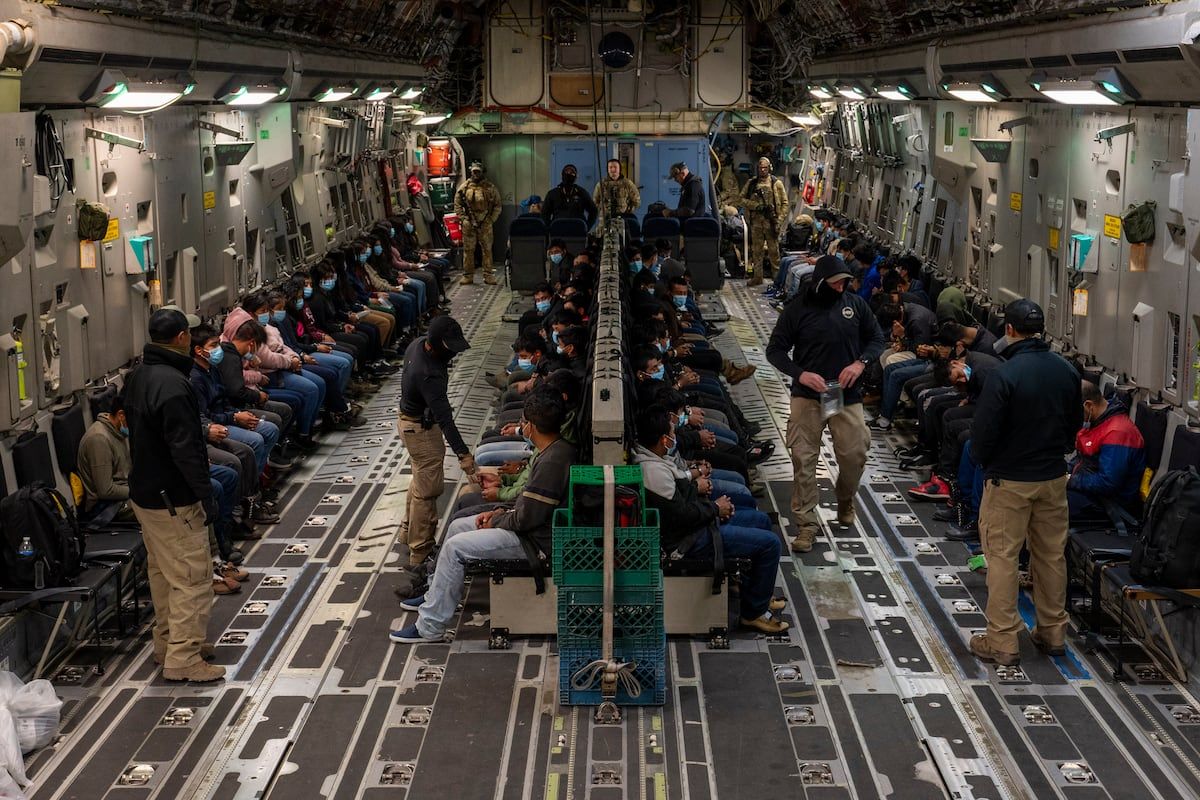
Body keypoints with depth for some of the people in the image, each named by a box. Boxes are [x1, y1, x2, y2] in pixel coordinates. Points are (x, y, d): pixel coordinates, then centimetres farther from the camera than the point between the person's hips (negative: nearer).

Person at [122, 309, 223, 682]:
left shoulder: (137, 376, 7)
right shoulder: (172, 385, -25)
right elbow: (185, 449, -26)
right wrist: (206, 496, -20)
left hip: (144, 492, 10)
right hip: (172, 499, -10)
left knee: (162, 571, 20)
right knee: (193, 578, -3)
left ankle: (168, 641, 32)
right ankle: (182, 659, 0)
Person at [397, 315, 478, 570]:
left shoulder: (418, 344, -10)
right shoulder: (429, 375, -38)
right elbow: (444, 418, -39)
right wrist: (462, 454, -40)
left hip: (410, 418, 10)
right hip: (421, 430, -10)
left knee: (421, 480, 27)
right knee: (428, 490, 0)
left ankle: (409, 530, 43)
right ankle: (420, 552, 9)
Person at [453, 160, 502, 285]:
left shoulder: (490, 187, 3)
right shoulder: (464, 187, 4)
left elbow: (497, 205, 7)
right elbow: (457, 204, 8)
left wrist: (492, 220, -2)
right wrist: (463, 219, -2)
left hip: (485, 224, 0)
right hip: (469, 224, 0)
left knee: (487, 250, 2)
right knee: (468, 250, 3)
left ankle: (489, 276, 7)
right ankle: (468, 276, 9)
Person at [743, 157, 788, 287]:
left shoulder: (776, 183, 1)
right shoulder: (751, 183, 8)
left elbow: (784, 203, 2)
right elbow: (742, 198, 10)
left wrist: (780, 220, -6)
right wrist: (755, 205, -8)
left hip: (771, 221, -3)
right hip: (756, 221, 3)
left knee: (773, 250, 0)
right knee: (756, 250, 6)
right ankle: (757, 277, 13)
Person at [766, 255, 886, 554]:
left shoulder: (855, 304, 1)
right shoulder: (797, 309, -5)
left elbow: (877, 338, 10)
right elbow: (775, 350, -3)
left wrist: (861, 363, -10)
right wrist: (800, 374, -19)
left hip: (847, 395, 2)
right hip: (808, 396, -1)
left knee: (855, 454, 0)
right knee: (804, 459, -4)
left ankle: (845, 502, 31)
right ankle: (806, 524, 4)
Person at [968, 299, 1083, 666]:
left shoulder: (1005, 374, -21)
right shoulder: (1067, 370, -1)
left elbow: (983, 432, -17)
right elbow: (1075, 423, 10)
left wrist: (982, 461, 3)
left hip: (1009, 480, -6)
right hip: (1054, 477, 6)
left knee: (1002, 557, 2)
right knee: (1052, 554, 16)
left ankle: (1002, 641, 4)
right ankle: (1053, 631, 27)